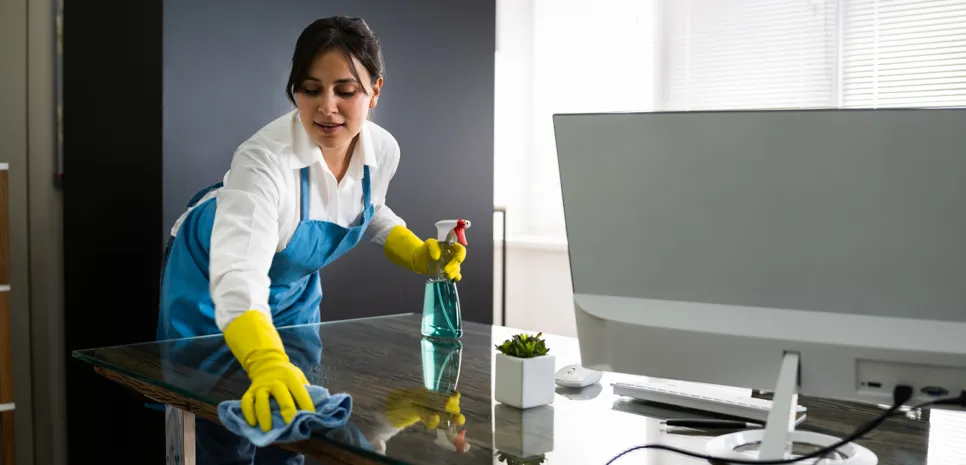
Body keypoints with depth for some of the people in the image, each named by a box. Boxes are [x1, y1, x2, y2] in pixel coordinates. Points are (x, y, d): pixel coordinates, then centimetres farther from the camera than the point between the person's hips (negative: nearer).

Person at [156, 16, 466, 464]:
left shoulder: (383, 150, -19)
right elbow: (238, 277, -52)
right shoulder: (264, 159, -38)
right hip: (213, 281, -5)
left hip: (294, 287, 5)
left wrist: (419, 256, -11)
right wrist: (268, 364, -70)